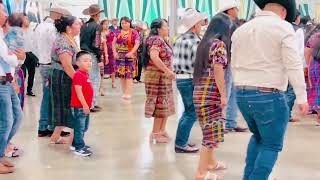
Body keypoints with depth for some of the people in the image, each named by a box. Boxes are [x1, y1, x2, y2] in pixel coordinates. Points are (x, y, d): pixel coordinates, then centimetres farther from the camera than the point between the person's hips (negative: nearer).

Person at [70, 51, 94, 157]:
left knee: (84, 127, 19)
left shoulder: (86, 74, 12)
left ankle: (76, 143, 30)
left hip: (85, 106, 10)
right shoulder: (78, 75, -18)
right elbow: (78, 92, -22)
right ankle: (79, 148, 4)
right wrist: (84, 105, -21)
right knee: (79, 127, -3)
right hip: (79, 107, -10)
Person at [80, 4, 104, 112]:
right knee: (95, 79, -1)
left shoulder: (83, 26, 12)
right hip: (92, 56, -7)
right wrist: (100, 60, -12)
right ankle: (92, 104, -2)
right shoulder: (96, 26, -10)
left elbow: (81, 41, 16)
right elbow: (96, 44, -14)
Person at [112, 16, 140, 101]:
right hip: (120, 56, 4)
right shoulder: (118, 32, 10)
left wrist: (131, 52, -23)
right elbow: (114, 43, 8)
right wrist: (114, 52, -7)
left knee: (129, 75, -8)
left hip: (130, 56, -4)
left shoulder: (134, 32, -2)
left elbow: (137, 44, -10)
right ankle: (124, 92, 17)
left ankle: (128, 93, -7)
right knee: (121, 74, 6)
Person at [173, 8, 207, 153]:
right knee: (192, 113, 0)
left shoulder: (179, 40, 11)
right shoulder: (195, 41, -16)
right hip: (190, 80, -9)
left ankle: (181, 140, 26)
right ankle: (181, 144, 4)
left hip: (180, 78, 9)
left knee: (188, 111, 21)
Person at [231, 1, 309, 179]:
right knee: (271, 145, 8)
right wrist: (302, 97, -9)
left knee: (258, 136, 26)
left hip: (242, 95, 7)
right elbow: (294, 66, -13)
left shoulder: (240, 30, 11)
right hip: (269, 96, -7)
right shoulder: (283, 27, -8)